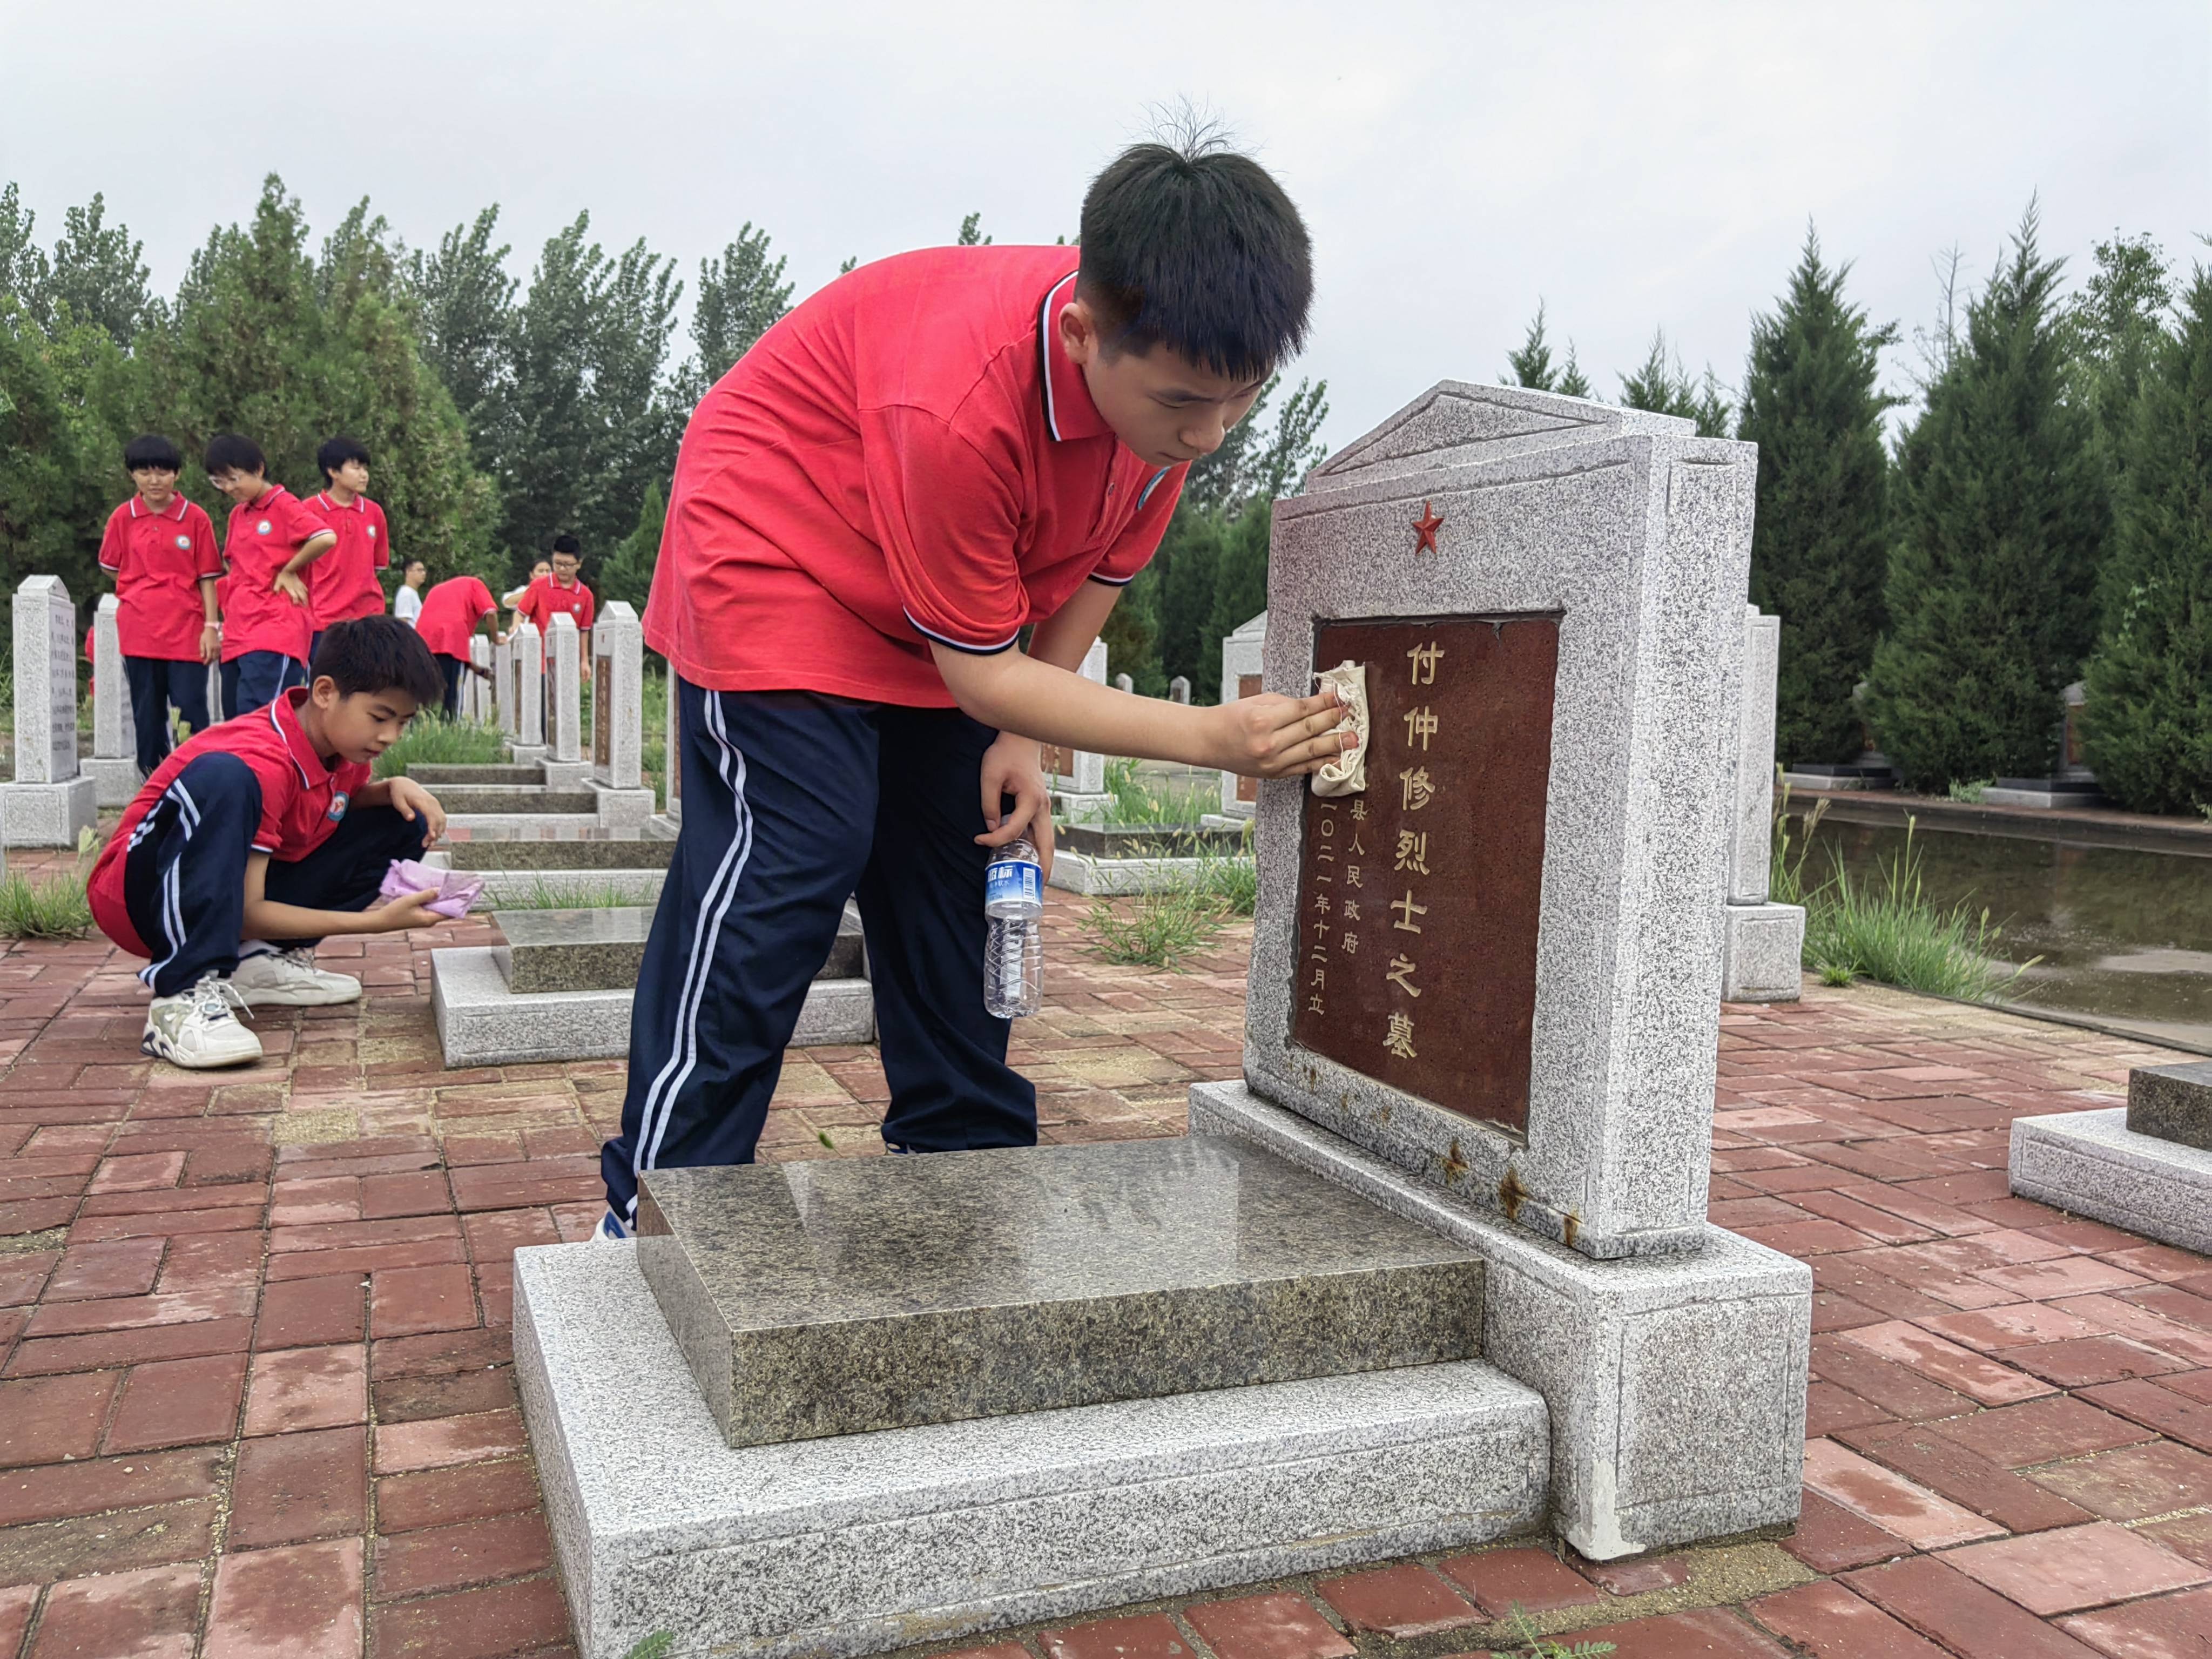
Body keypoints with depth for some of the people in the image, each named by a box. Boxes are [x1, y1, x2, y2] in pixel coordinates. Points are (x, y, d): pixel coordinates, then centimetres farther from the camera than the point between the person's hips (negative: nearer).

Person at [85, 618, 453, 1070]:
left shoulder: (342, 742, -3)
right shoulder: (263, 762, -26)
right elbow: (249, 912, -26)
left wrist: (395, 788, -5)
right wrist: (376, 921, -29)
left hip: (234, 894, 8)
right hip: (140, 896, -8)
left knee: (403, 823, 1)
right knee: (224, 778, -38)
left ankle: (266, 961, -3)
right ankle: (185, 995, -37)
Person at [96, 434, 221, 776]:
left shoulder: (196, 518, -2)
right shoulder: (122, 518, 4)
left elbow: (207, 577, 0)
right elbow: (109, 566, 17)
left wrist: (211, 626, -5)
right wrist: (144, 588, 7)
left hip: (187, 632, -2)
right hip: (139, 631, 2)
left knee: (191, 715, -3)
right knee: (147, 716, 8)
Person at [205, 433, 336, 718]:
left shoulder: (284, 506, -4)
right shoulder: (237, 515, 18)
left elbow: (326, 538, -20)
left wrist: (288, 571, -10)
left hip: (275, 633, -8)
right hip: (238, 635, 8)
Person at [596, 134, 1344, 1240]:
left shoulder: (1181, 374, -19)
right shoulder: (959, 403, -40)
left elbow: (1098, 569, -1)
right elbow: (982, 674, -29)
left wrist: (1022, 745, -7)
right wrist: (1211, 738, -35)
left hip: (958, 598, 7)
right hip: (776, 555, -7)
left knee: (956, 866, 6)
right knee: (786, 862, -17)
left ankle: (962, 1160, 19)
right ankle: (653, 1213, -8)